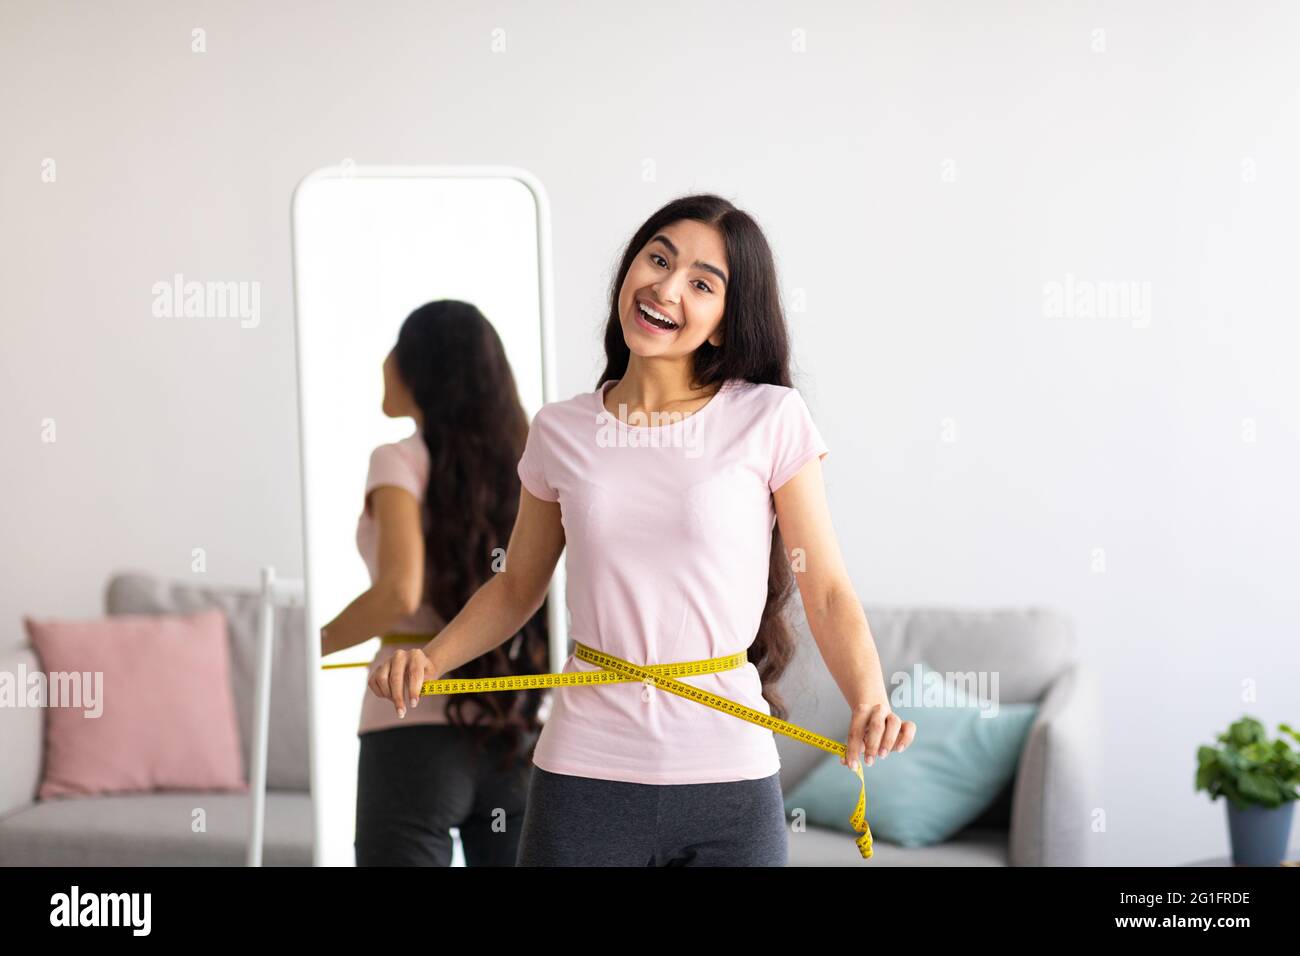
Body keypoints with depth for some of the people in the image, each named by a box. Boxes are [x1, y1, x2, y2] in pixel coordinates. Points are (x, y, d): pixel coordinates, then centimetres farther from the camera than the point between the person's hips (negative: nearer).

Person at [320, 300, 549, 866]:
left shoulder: (401, 463, -7)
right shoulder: (521, 463, 8)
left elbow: (398, 592, -21)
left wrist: (315, 644, -6)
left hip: (417, 735, -5)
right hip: (514, 740, 5)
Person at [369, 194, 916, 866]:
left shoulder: (771, 420, -4)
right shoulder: (561, 432, 4)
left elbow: (829, 594, -4)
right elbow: (517, 587, 15)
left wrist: (870, 700, -21)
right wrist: (428, 658, -1)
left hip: (728, 782, -1)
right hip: (583, 773, 2)